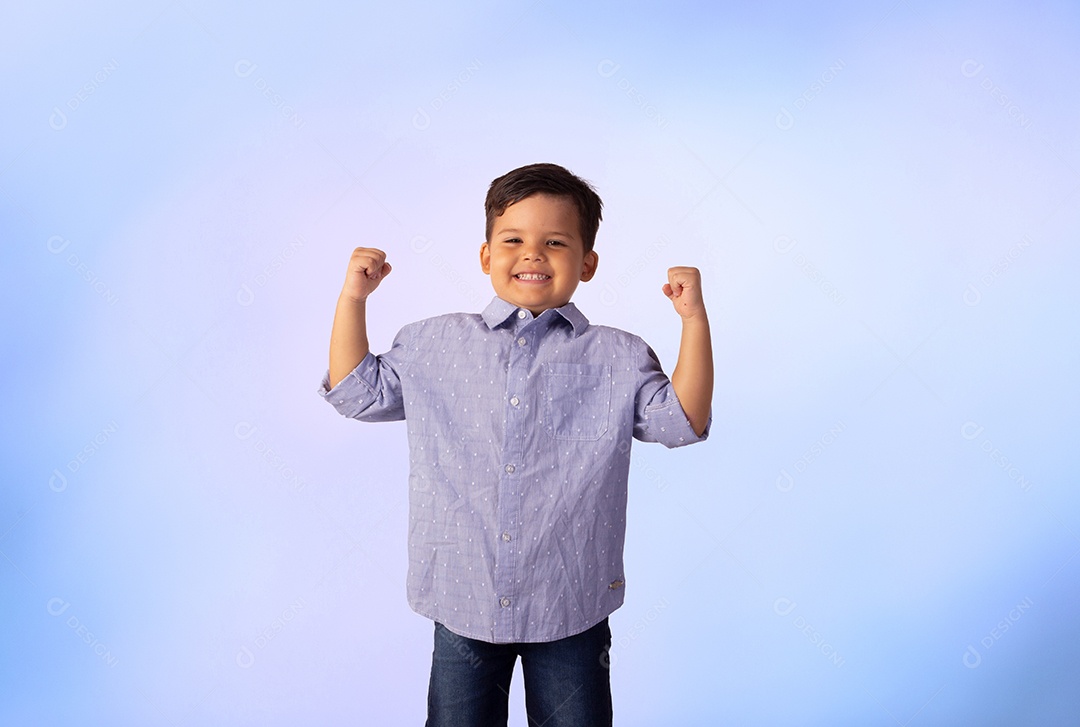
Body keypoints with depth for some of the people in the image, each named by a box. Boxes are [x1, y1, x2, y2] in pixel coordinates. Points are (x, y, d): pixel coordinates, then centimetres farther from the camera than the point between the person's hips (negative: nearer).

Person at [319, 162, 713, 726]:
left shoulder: (616, 358, -1)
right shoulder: (434, 344, 2)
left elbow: (682, 420, -6)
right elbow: (357, 391, 9)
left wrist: (694, 321, -13)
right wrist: (353, 299, 1)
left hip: (571, 608, -1)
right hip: (462, 601, 1)